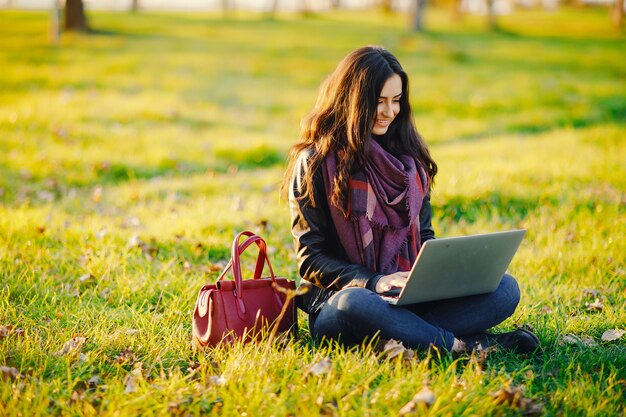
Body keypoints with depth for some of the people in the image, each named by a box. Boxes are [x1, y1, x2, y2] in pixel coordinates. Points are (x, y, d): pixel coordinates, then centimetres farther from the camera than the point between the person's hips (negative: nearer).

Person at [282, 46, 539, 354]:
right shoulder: (314, 163, -3)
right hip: (342, 294, -5)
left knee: (504, 288, -17)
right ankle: (461, 346, -27)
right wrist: (374, 282, -22)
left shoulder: (407, 156, 13)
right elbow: (311, 258, -6)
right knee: (356, 305, -42)